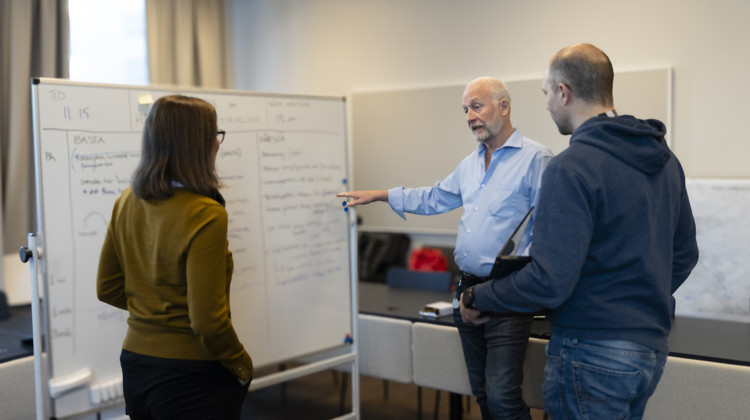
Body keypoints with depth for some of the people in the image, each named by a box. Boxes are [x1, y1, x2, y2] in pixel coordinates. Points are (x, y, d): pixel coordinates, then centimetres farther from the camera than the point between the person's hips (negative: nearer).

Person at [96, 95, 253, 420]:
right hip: (192, 377, -7)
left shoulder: (127, 201, -1)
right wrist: (243, 367, -7)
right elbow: (208, 322, -22)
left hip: (135, 365, 7)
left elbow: (107, 289, 9)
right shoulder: (205, 216, -22)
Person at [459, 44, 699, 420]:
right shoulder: (663, 157, 7)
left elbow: (549, 282, -23)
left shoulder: (571, 168, -20)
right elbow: (684, 255, 15)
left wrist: (476, 298, -9)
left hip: (593, 352, -9)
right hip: (651, 345, 9)